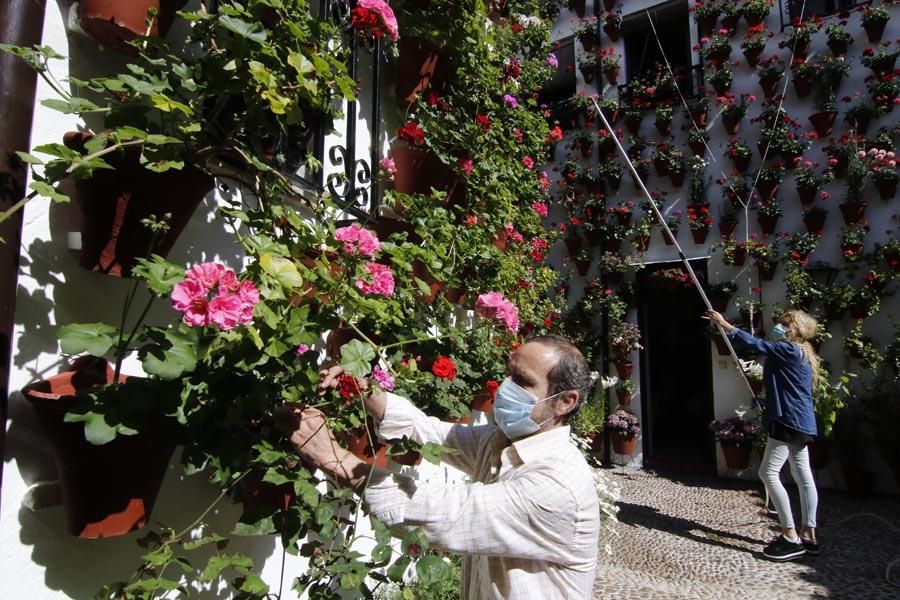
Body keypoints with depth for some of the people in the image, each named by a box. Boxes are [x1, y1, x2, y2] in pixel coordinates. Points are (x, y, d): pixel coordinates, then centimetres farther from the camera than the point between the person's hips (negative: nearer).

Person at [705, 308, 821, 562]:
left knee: (768, 473, -9)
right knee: (804, 477, 12)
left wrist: (724, 324, -16)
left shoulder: (790, 350, -14)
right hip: (800, 423, 11)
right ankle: (808, 535, 20)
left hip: (789, 421, -11)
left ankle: (791, 537, -6)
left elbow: (755, 344, -20)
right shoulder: (799, 354, 16)